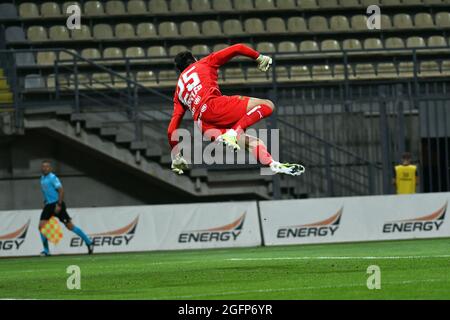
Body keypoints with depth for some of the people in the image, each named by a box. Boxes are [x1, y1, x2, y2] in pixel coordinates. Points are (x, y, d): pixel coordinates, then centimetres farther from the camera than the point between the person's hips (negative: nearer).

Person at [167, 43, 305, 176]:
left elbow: (172, 129, 26)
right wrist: (259, 58, 30)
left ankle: (273, 165, -12)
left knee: (251, 142, 13)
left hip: (203, 126, 5)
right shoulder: (205, 63, 24)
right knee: (267, 105, -4)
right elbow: (237, 49, 17)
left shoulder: (179, 91, 33)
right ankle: (233, 132, -23)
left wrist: (176, 158, 32)